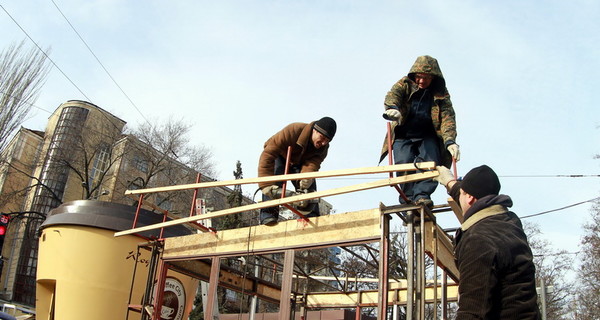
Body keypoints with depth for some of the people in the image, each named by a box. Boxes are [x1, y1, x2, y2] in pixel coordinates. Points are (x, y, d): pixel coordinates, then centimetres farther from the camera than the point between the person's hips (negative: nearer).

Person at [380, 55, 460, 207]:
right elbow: (393, 94, -22)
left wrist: (450, 141, -30)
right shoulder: (405, 84, 0)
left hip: (428, 137, 1)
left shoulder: (441, 93, -1)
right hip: (403, 136, 0)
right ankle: (409, 199, -14)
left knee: (431, 161, -23)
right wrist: (392, 107, -48)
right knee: (404, 163, -20)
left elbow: (447, 117, -12)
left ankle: (422, 194, -27)